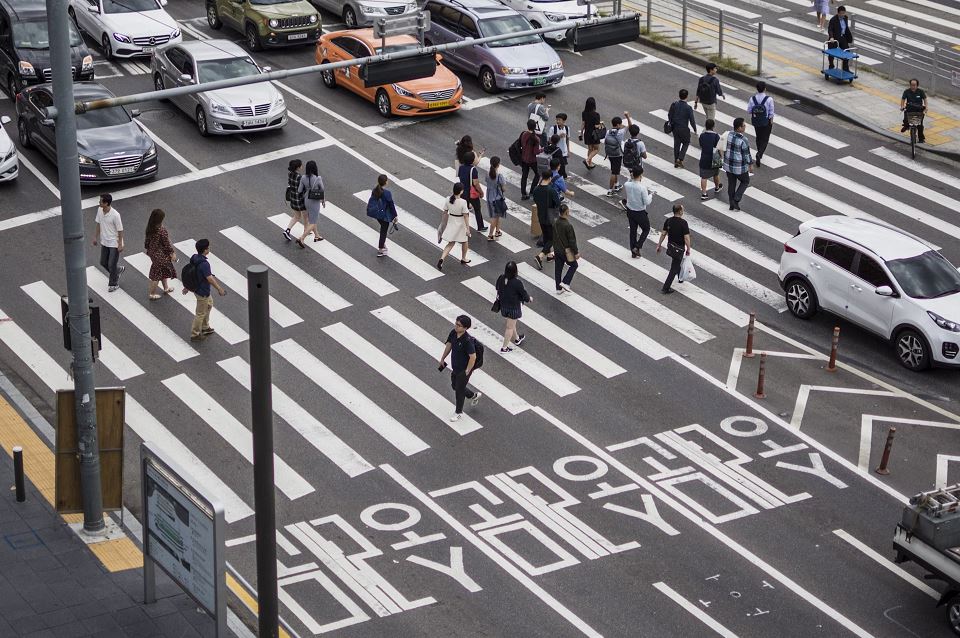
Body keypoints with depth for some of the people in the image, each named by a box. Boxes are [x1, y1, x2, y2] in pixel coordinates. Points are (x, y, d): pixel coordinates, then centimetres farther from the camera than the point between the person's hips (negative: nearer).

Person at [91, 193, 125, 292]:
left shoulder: (115, 215, -28)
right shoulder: (99, 210, -8)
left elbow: (120, 230, -18)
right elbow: (98, 223, 8)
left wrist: (120, 244, -14)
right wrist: (95, 237, 12)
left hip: (114, 243, -7)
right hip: (104, 242, 7)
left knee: (111, 265, 2)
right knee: (103, 262, 17)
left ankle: (113, 284, 23)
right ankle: (119, 270, 43)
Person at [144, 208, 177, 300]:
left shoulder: (150, 228, -9)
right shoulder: (162, 230, -30)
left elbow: (147, 240, 4)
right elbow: (167, 244, -21)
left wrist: (147, 248, 22)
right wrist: (172, 253, -7)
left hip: (152, 252, 8)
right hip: (160, 255, -8)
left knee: (164, 270, 27)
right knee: (157, 273, 9)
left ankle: (166, 288, 45)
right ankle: (152, 293, 22)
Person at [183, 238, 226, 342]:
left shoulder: (194, 258, -6)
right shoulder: (204, 264, -33)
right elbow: (210, 279, -30)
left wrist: (187, 286, 18)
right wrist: (219, 289, -18)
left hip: (197, 288, 9)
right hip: (203, 292, -9)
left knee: (209, 304, 29)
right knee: (201, 314, 7)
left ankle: (205, 328, 42)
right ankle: (195, 335, 22)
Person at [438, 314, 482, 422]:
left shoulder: (468, 340, -33)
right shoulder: (453, 333, -11)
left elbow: (473, 357, -29)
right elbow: (449, 345, 8)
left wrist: (467, 372, -21)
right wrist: (442, 359, 15)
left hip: (464, 370, -8)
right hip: (455, 367, 8)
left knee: (459, 390, 9)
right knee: (455, 386, 26)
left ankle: (459, 413, 32)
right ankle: (474, 395, 50)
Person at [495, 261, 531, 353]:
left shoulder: (500, 278, -15)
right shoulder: (517, 282, -30)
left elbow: (498, 290, 2)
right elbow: (524, 295, -17)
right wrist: (529, 299, 5)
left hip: (503, 306, 6)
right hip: (514, 307, -6)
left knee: (511, 323, 28)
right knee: (510, 327, 11)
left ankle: (516, 339, 51)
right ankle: (504, 348, 19)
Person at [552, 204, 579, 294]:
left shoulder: (555, 223, -5)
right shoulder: (568, 226, -28)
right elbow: (572, 240, -21)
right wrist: (576, 252, -11)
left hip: (557, 249, 7)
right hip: (566, 251, -7)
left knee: (558, 269, 16)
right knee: (573, 266, 16)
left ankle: (559, 288, 24)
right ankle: (565, 282, 5)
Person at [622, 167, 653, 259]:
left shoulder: (626, 185, -14)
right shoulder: (642, 187, -27)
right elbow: (647, 202, -22)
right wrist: (650, 195, -2)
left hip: (630, 212, 5)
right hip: (640, 213, -5)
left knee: (633, 231, 19)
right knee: (646, 230, 19)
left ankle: (633, 253, 28)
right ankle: (637, 247, 10)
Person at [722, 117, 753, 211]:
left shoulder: (728, 135, -9)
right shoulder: (743, 140, -26)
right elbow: (746, 154, -17)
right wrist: (751, 164, -1)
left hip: (728, 165, 5)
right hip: (740, 167, -5)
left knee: (731, 183, 20)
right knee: (745, 182, 20)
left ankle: (732, 204, 30)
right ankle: (736, 200, 12)